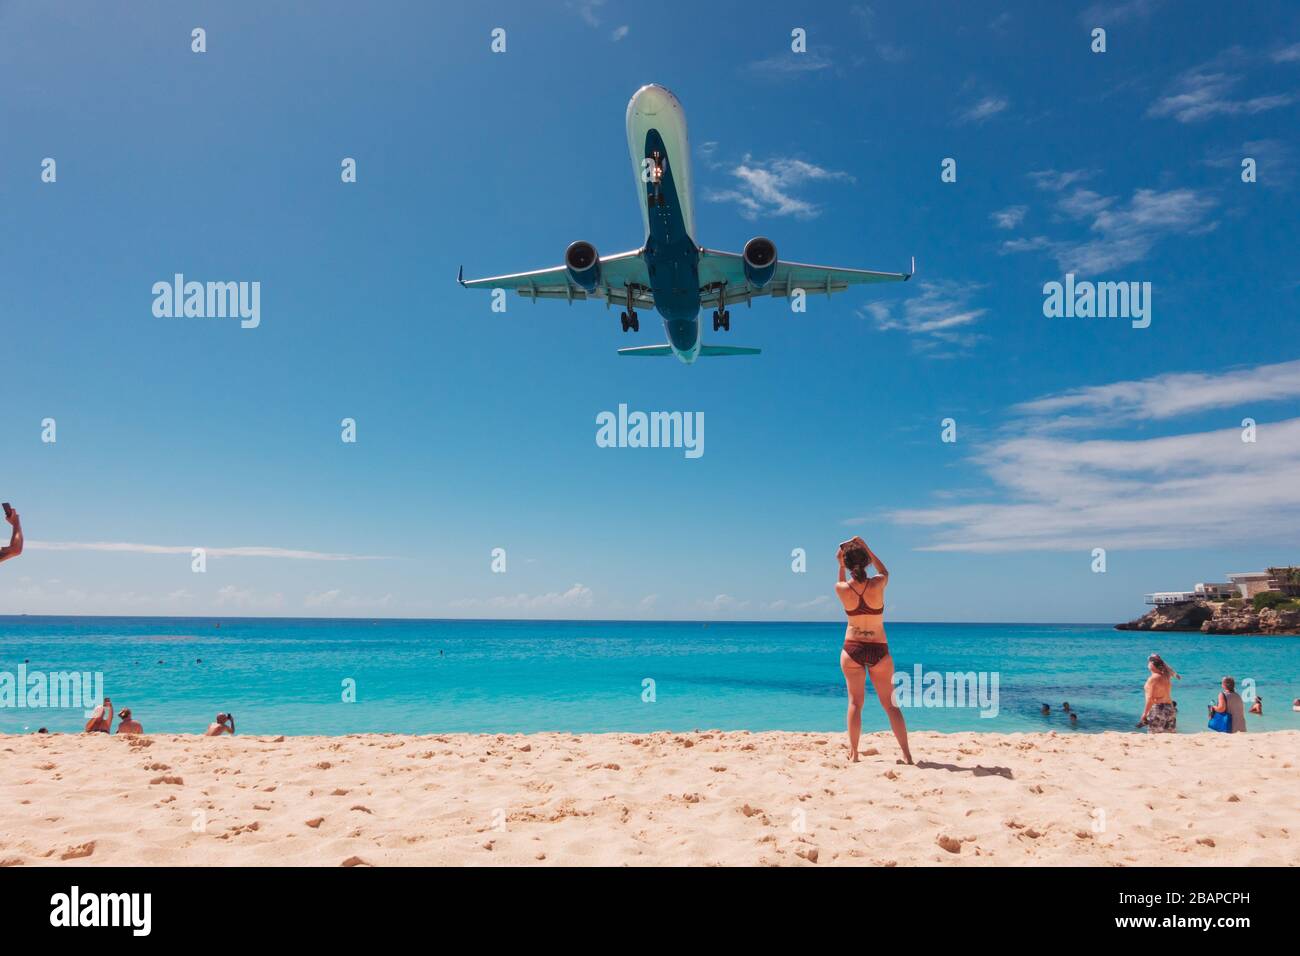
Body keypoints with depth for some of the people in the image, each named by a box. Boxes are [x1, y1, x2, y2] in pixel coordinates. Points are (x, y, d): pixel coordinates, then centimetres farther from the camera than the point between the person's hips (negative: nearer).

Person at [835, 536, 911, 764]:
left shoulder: (842, 589, -10)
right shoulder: (877, 584, -13)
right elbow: (884, 572, 11)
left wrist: (840, 565, 8)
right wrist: (866, 548, 9)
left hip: (852, 649, 0)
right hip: (879, 651, 0)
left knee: (855, 702, 7)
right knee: (890, 704, 7)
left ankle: (853, 753, 4)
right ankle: (906, 753, 7)